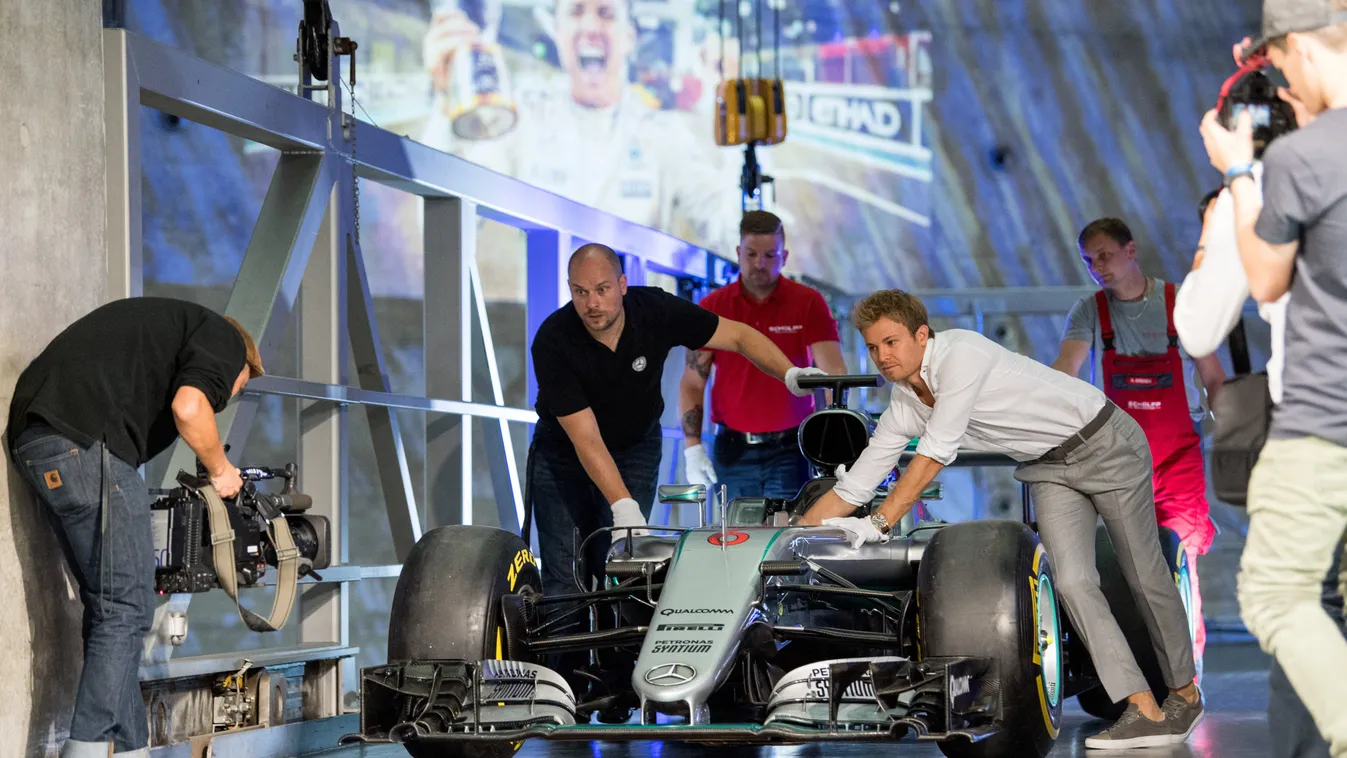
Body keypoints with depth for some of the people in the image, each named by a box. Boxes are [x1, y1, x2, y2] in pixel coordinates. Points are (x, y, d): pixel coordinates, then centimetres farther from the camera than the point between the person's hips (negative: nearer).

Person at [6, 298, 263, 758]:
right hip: (85, 441, -9)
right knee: (125, 611, -6)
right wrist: (220, 470, 7)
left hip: (33, 440, 9)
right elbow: (189, 408, -12)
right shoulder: (225, 340, 9)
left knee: (108, 607, 13)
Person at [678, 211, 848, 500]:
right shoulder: (712, 308, 3)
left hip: (789, 451, -2)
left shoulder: (808, 303, -2)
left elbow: (832, 370, -12)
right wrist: (693, 447, -6)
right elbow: (692, 383, 5)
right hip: (733, 451, 2)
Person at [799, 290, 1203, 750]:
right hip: (1048, 468, 6)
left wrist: (881, 523, -28)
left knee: (1145, 576, 1)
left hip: (1105, 442, -6)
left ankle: (1185, 694, 17)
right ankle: (1144, 713, -13)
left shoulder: (961, 353, -26)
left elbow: (934, 454, -28)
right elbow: (852, 488, 2)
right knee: (1073, 583, -11)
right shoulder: (903, 407, -2)